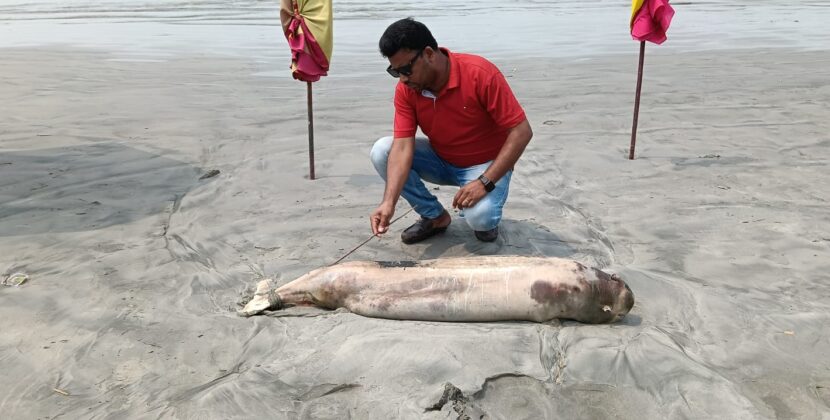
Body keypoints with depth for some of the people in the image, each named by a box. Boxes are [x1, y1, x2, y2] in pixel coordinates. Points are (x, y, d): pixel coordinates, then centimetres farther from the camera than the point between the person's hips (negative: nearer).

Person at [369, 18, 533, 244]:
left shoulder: (480, 73, -27)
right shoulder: (405, 89, -14)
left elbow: (521, 132, -25)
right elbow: (402, 147, -20)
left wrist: (485, 182, -30)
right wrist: (389, 202, -35)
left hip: (486, 165, -5)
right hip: (441, 160, 5)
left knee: (479, 217, -34)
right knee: (382, 151, -16)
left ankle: (484, 216, 7)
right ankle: (435, 216, 0)